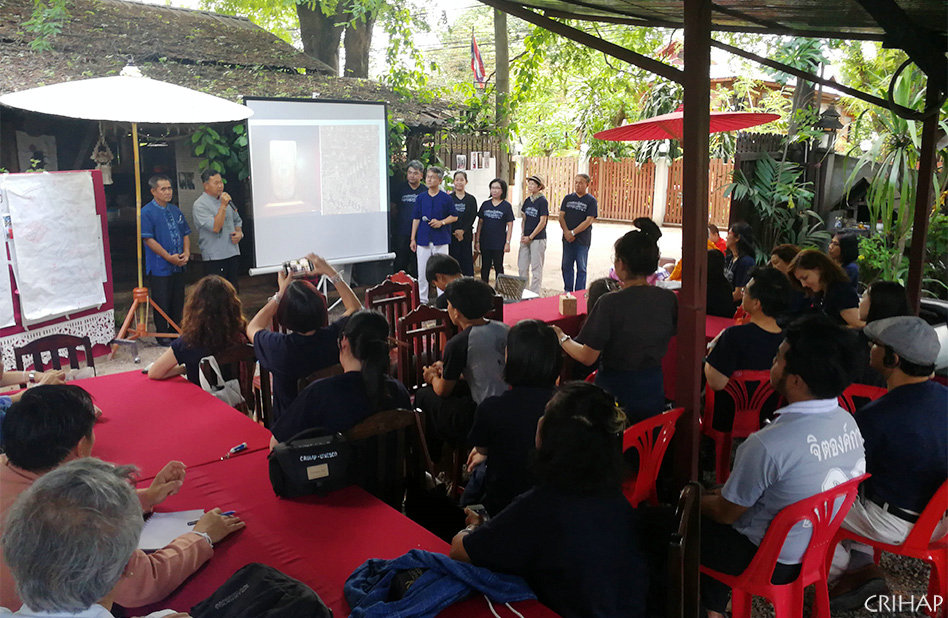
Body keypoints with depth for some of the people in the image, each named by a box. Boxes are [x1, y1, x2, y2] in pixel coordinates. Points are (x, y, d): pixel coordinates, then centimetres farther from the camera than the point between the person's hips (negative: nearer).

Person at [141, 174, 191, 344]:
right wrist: (169, 257, -17)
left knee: (178, 302, 13)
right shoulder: (146, 212, -9)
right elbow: (148, 239, -14)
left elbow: (185, 233, 16)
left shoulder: (175, 210, 12)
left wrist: (186, 253, -1)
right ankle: (162, 335, 13)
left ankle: (176, 331, 26)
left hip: (178, 266, 6)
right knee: (162, 303, 1)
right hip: (159, 267, -6)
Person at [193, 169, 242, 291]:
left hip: (233, 254, 7)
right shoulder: (200, 205, -9)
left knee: (234, 291, 10)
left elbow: (237, 220, 25)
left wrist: (239, 233, 5)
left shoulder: (226, 200, 13)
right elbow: (215, 227, -18)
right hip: (214, 257, -6)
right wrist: (223, 206, -19)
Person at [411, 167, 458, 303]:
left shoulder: (446, 198, 1)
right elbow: (416, 219, 9)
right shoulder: (420, 197, 7)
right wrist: (413, 238, 6)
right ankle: (422, 300, 16)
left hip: (440, 239, -2)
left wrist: (441, 222, -11)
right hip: (423, 239, 2)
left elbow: (454, 216, 6)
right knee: (422, 271, 5)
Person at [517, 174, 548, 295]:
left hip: (538, 239, -7)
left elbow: (542, 222, -12)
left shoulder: (543, 201, -9)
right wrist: (522, 234, 3)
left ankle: (534, 294, 6)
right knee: (522, 266, 9)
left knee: (536, 267, -1)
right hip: (525, 239, 7)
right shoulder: (527, 200, 10)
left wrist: (530, 237, -12)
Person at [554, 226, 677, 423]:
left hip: (615, 391, -5)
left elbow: (587, 357, -17)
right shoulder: (669, 299, -7)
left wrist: (561, 338, 2)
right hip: (653, 390, 5)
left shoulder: (611, 303, -21)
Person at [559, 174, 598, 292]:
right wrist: (566, 232, -10)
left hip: (582, 240, -4)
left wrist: (573, 232, -14)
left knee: (581, 268, 0)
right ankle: (568, 292, 19)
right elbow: (561, 216, 6)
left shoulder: (591, 201, -3)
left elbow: (588, 221, -10)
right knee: (566, 266, 8)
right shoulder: (568, 198, 11)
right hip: (567, 239, 4)